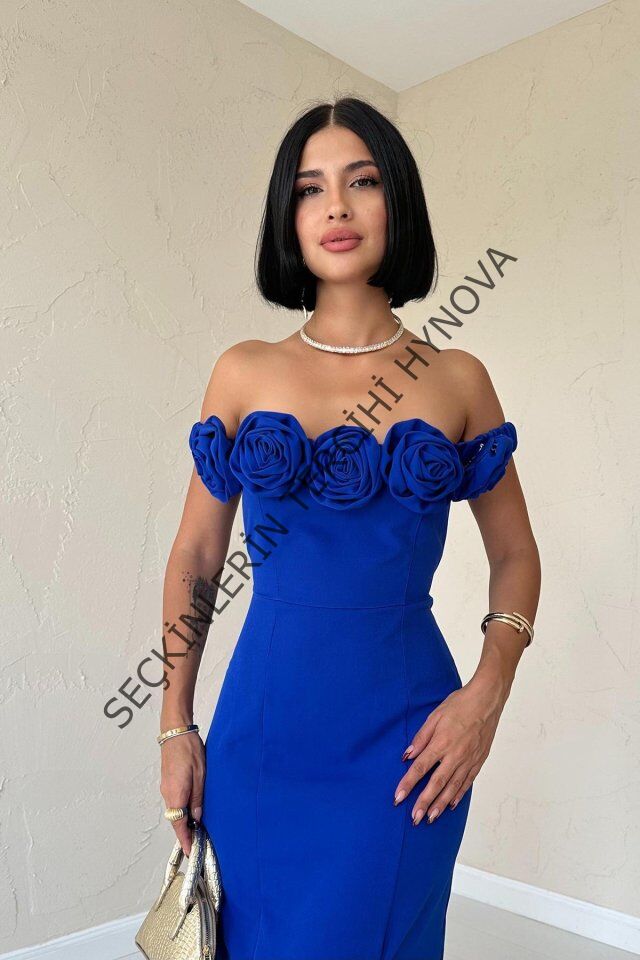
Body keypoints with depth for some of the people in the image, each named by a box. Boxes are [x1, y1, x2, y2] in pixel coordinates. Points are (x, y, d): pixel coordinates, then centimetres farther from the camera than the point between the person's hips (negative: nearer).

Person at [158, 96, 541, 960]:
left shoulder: (457, 379, 0)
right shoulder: (243, 372, 1)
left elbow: (516, 556, 6)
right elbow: (194, 557, 4)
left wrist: (487, 693, -9)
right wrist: (175, 726, 2)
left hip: (403, 737, 0)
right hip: (261, 726, 1)